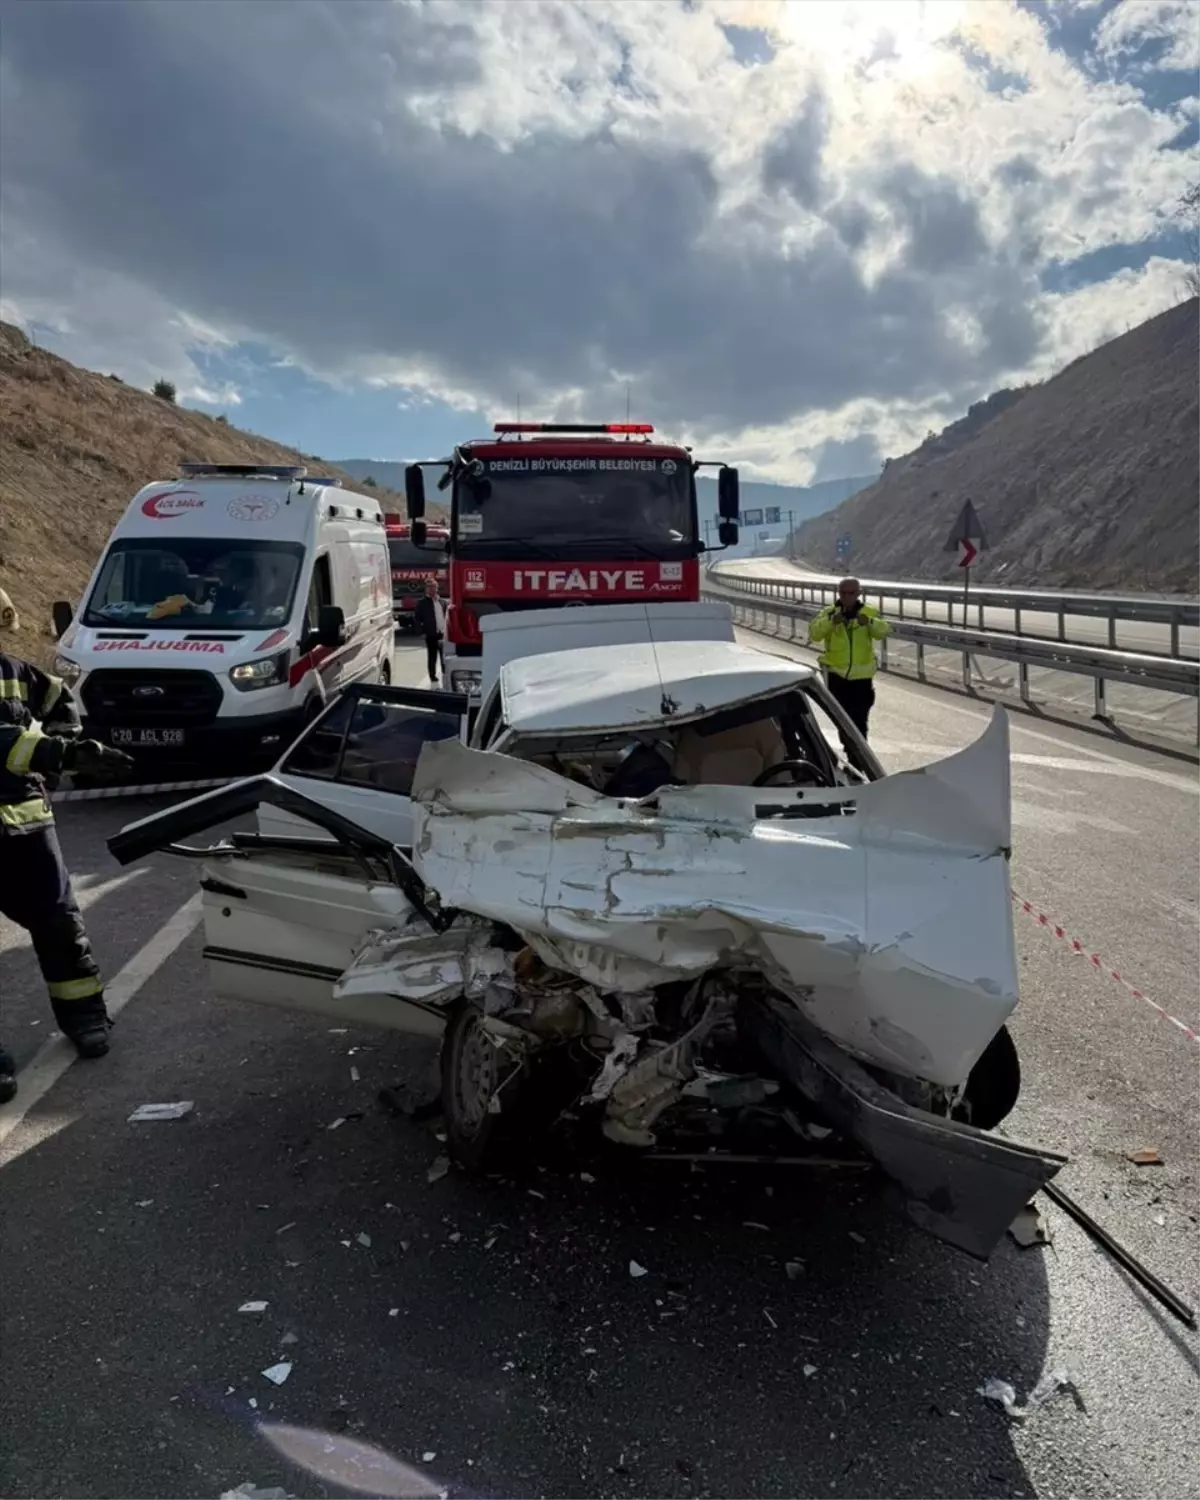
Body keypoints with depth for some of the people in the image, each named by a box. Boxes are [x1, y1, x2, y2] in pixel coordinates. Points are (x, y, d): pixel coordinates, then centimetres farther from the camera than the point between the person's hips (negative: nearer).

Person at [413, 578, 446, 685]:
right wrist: (423, 631, -13)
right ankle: (433, 680, 7)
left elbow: (446, 615, 19)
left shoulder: (441, 601, 14)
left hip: (443, 634, 5)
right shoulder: (422, 602, -4)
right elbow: (416, 618, -6)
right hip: (431, 635, -5)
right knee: (432, 659, 1)